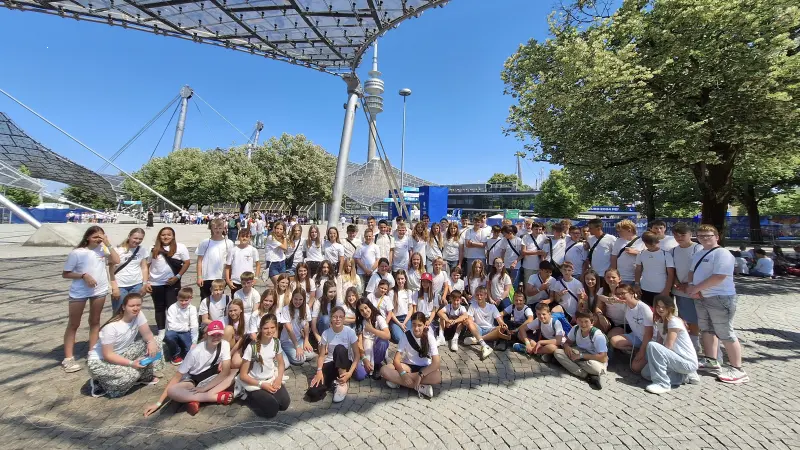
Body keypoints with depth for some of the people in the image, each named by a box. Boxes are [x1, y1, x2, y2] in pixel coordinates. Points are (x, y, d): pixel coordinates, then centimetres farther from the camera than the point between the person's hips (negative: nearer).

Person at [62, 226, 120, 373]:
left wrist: (108, 244, -18)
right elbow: (65, 274, -7)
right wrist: (83, 275, -23)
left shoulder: (103, 248, -4)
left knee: (95, 321, 14)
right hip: (79, 292, -3)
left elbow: (116, 261, -17)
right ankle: (68, 358, 14)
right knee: (73, 324, 7)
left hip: (99, 290, 3)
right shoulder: (77, 252, -11)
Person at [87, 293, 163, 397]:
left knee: (156, 342, -10)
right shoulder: (111, 327, -29)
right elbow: (107, 355, -25)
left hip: (122, 353, 7)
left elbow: (147, 334, -7)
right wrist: (131, 363, -31)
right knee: (131, 374, -31)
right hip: (100, 361, -7)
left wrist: (151, 342, -29)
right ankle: (100, 383, 2)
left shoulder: (138, 315, -12)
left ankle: (144, 376, 7)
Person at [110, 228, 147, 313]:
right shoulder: (118, 250, -7)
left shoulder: (142, 251, 4)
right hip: (120, 286, -3)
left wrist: (145, 284, 2)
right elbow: (112, 270, -5)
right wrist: (114, 287, -10)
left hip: (137, 285, 3)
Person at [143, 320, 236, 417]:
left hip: (210, 379, 2)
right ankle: (218, 397, -35)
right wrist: (159, 402, -19)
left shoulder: (224, 344, -18)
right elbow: (177, 376, -16)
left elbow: (226, 371, -22)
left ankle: (196, 400, -29)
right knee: (171, 391, -35)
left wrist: (204, 388, -27)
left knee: (235, 374, -27)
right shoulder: (195, 352, -23)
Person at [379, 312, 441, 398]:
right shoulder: (406, 335, -13)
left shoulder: (429, 336, -15)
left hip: (424, 368, -1)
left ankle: (397, 380, -27)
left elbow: (437, 362, -23)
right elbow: (396, 359, -16)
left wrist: (420, 375, -33)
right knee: (384, 370, -26)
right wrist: (403, 373, -35)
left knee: (437, 376, -36)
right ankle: (420, 387, -29)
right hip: (408, 366, 1)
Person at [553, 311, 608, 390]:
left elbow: (603, 358, -26)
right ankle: (587, 376, -25)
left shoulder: (598, 335, -22)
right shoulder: (575, 329, -8)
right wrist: (567, 347, -20)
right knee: (557, 352, -18)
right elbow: (567, 342, 6)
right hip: (580, 357, 6)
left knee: (595, 367, -43)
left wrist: (581, 356, -27)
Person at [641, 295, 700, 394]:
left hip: (688, 363, -9)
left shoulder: (674, 321, -17)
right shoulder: (659, 322, 8)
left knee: (652, 345, -29)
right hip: (677, 359, 9)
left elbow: (668, 347, -19)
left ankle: (662, 383, -18)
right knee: (646, 372, 2)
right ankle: (685, 376, 9)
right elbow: (660, 344, 6)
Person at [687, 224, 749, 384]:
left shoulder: (722, 254, -14)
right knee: (707, 330, 16)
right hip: (701, 298, 9)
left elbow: (718, 277, -21)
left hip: (720, 298, -9)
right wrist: (691, 286, -1)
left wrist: (696, 288, -17)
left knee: (726, 334, -2)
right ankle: (711, 362, 29)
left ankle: (737, 369, 10)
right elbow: (692, 272, 18)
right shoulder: (698, 254, 13)